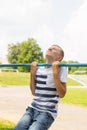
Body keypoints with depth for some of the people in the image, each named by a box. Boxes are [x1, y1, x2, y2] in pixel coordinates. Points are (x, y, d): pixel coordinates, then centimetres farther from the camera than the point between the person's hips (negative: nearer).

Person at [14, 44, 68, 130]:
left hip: (47, 112, -5)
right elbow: (34, 92, 12)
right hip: (32, 109, 5)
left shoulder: (61, 68, -5)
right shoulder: (39, 68, 9)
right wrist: (32, 73, 4)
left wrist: (55, 73, -16)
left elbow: (62, 94, -11)